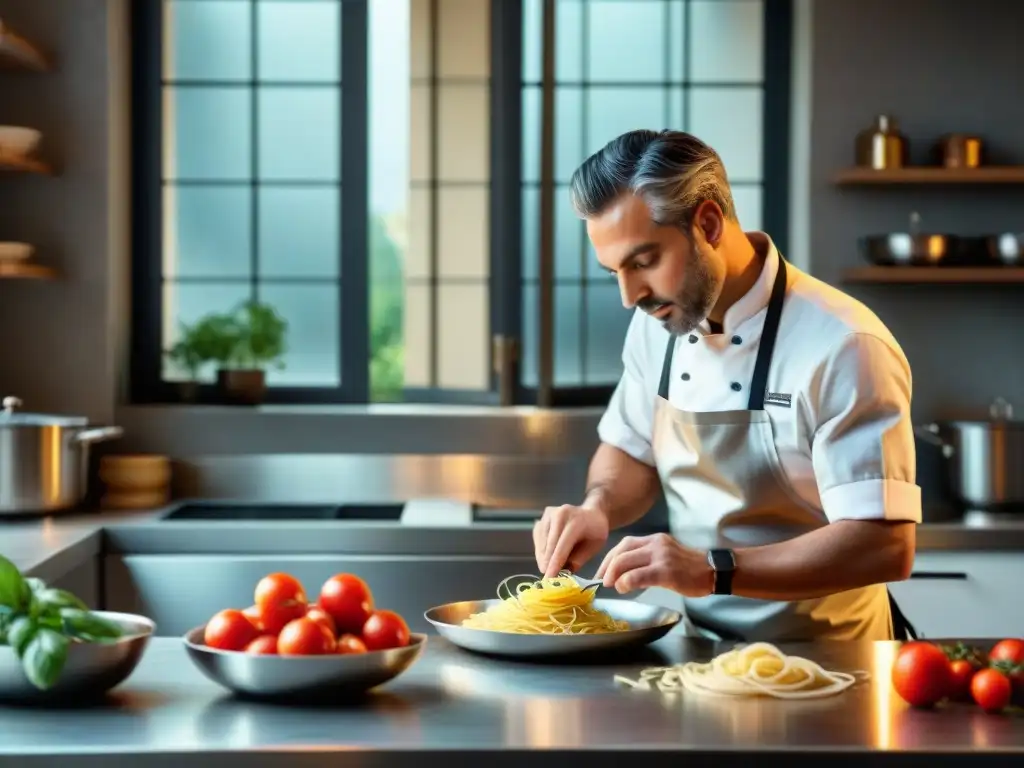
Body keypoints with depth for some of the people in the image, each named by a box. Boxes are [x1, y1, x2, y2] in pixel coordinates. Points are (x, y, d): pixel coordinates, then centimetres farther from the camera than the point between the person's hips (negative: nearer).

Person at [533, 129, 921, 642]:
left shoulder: (842, 348, -17)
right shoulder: (658, 321, 4)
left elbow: (886, 544, -19)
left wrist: (713, 571, -28)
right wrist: (598, 508, -3)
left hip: (817, 661, -6)